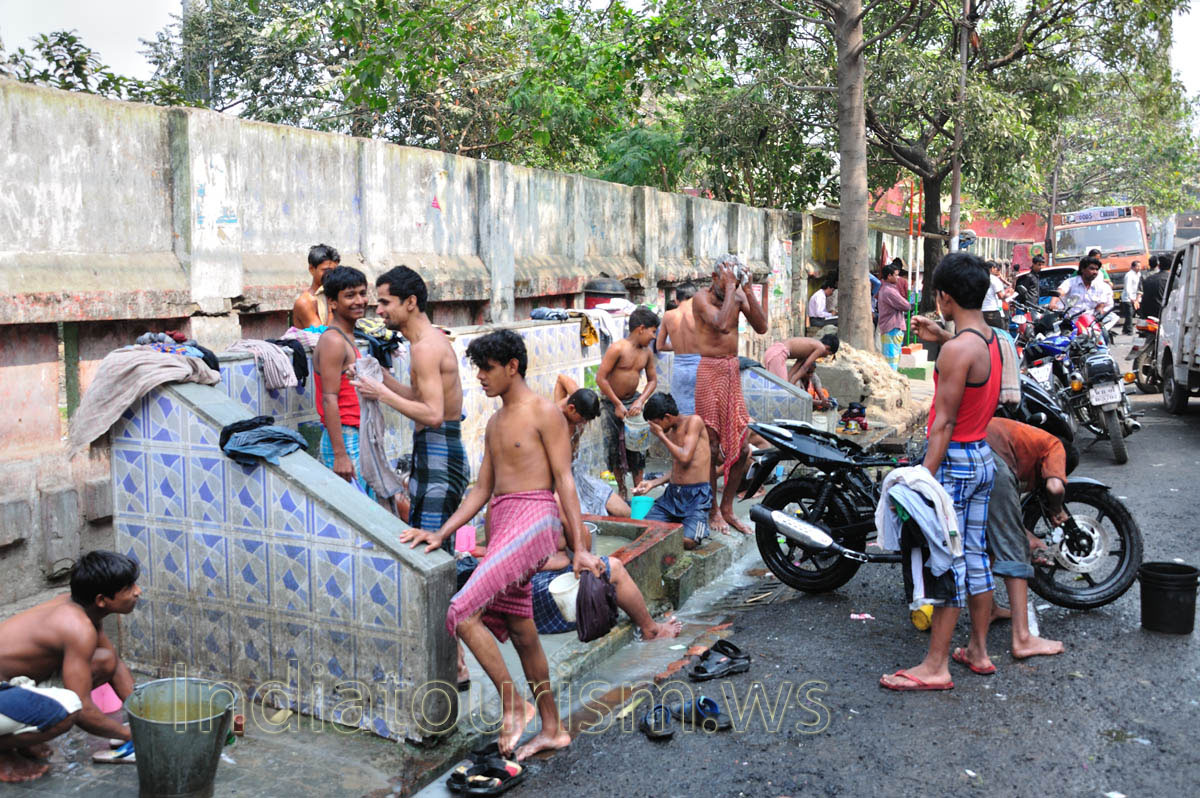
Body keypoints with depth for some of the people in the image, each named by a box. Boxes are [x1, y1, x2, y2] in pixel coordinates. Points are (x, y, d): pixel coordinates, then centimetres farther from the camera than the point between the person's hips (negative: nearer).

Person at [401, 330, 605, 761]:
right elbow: (481, 490, 20)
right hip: (501, 521, 9)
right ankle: (552, 729, 23)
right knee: (521, 632, 12)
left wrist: (580, 548, -13)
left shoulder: (544, 413, -4)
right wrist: (440, 535, 10)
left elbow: (564, 480, -8)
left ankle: (513, 704, -4)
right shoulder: (494, 423, 20)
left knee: (463, 611, -18)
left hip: (532, 517, -9)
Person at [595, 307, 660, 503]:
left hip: (632, 400, 4)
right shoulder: (618, 349, -19)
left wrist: (640, 401, -8)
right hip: (612, 402, -4)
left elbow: (652, 380, 8)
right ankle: (622, 490, 19)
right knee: (615, 448, 4)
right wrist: (618, 404, -15)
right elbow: (600, 378, -20)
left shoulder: (647, 352, -1)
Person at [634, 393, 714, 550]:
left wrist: (661, 436, -9)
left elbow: (685, 458, -18)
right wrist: (653, 483, 12)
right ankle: (677, 524, 14)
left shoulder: (694, 421, -8)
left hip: (697, 495, -7)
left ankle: (698, 524, 7)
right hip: (673, 493, 7)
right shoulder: (669, 433, 15)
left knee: (687, 541, -26)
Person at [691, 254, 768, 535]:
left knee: (743, 449, 6)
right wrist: (730, 287, -20)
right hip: (710, 371, -6)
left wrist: (747, 290, -7)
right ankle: (712, 512, 13)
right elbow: (722, 324, -26)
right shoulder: (702, 298, -9)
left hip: (733, 370, 6)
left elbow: (761, 327, -2)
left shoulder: (739, 296, 10)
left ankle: (727, 509, 21)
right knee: (712, 446, -1)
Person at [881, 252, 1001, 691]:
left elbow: (944, 422, -21)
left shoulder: (957, 350, -20)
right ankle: (979, 650, 26)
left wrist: (926, 476, -19)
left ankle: (936, 666, 3)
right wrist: (943, 339, 27)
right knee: (975, 556, 16)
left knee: (946, 561, -4)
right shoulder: (992, 339, 7)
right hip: (984, 457, 9)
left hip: (954, 459, -9)